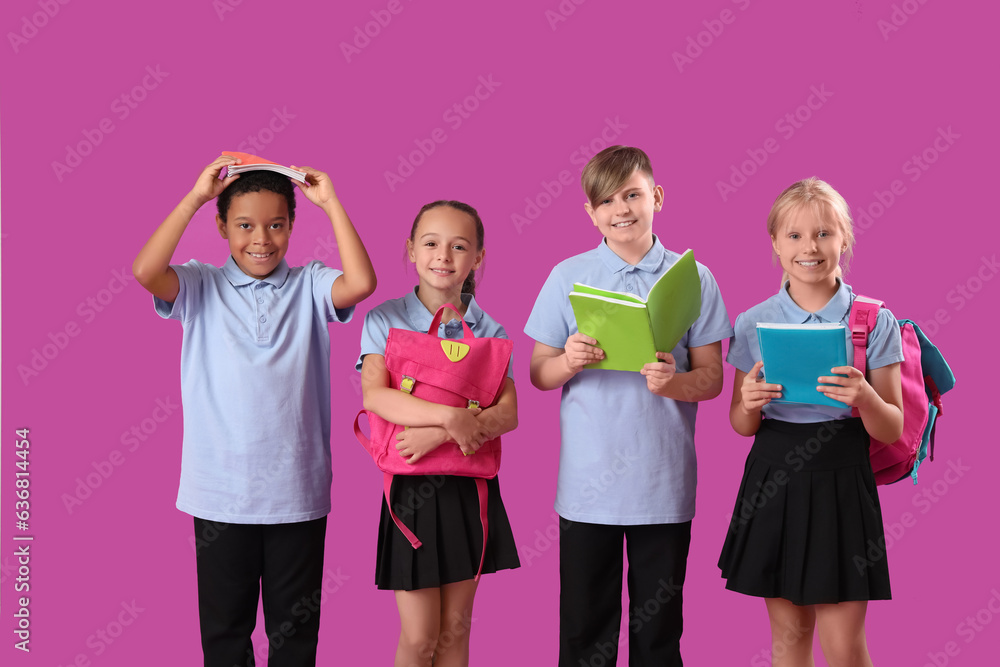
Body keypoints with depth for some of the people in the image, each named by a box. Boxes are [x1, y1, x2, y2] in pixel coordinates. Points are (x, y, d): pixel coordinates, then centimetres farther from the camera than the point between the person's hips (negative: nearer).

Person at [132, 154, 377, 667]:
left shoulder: (309, 286, 2)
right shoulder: (200, 287, 0)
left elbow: (361, 283, -17)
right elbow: (146, 271, -18)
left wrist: (330, 202, -12)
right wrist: (196, 196, -14)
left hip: (297, 490, 1)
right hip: (221, 490, 0)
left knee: (295, 624, 13)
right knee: (224, 623, 12)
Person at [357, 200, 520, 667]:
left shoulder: (489, 331, 3)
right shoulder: (385, 320, -2)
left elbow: (508, 413, -8)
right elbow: (374, 395, -17)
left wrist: (440, 435, -22)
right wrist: (450, 416, -26)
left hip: (470, 487, 2)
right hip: (412, 487, -2)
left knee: (455, 628, 11)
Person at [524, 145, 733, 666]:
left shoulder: (693, 278, 2)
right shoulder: (568, 277, 3)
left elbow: (711, 377, 1)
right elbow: (538, 374, 6)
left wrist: (674, 382, -19)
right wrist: (569, 362, -15)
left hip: (664, 485, 0)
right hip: (587, 483, 0)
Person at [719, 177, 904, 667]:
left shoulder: (874, 320, -3)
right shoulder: (753, 323, 2)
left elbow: (892, 431, -2)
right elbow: (742, 428, 9)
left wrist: (865, 398, -22)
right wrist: (749, 403, -14)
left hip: (841, 481, -2)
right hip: (773, 479, 2)